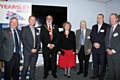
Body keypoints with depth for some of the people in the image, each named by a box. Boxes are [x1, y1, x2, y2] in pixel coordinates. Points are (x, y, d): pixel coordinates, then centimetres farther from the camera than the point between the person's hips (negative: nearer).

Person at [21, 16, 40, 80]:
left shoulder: (37, 30, 16)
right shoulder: (24, 29, 0)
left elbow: (38, 41, 13)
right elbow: (23, 40, -9)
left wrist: (36, 49, -4)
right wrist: (31, 49, -13)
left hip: (35, 51, 5)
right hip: (27, 51, -4)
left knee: (33, 66, 8)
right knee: (26, 66, -3)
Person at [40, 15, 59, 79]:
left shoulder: (55, 27, 10)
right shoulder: (43, 27, 4)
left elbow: (57, 37, 4)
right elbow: (42, 38, -3)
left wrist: (53, 44, -9)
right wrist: (48, 45, -12)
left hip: (54, 47, 1)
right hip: (46, 47, -1)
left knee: (54, 60, 4)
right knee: (46, 60, 3)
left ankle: (54, 73, 19)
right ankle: (45, 74, 17)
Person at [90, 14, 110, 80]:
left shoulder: (107, 26, -2)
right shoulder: (94, 27, 15)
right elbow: (91, 36, 10)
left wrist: (99, 44, -13)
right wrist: (94, 43, -6)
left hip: (102, 48, -4)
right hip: (94, 47, 5)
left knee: (102, 62, 3)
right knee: (95, 61, 11)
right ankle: (96, 74, 25)